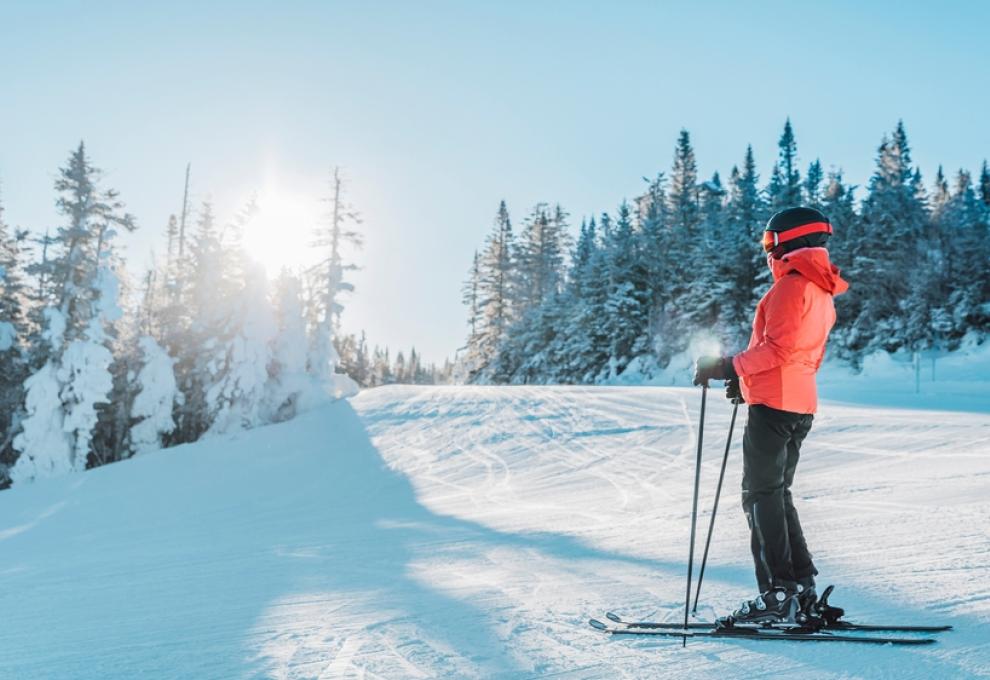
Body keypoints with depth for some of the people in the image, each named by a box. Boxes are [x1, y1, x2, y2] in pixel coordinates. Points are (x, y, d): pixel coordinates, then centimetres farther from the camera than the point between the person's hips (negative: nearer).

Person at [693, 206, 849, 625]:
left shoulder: (792, 285, -11)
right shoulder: (823, 292, 20)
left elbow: (778, 349, -20)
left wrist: (729, 368, -16)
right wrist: (748, 380, 19)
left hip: (773, 404, -10)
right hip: (801, 405, 10)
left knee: (761, 495, -5)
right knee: (776, 494, 15)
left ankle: (778, 594, -5)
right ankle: (801, 588, 15)